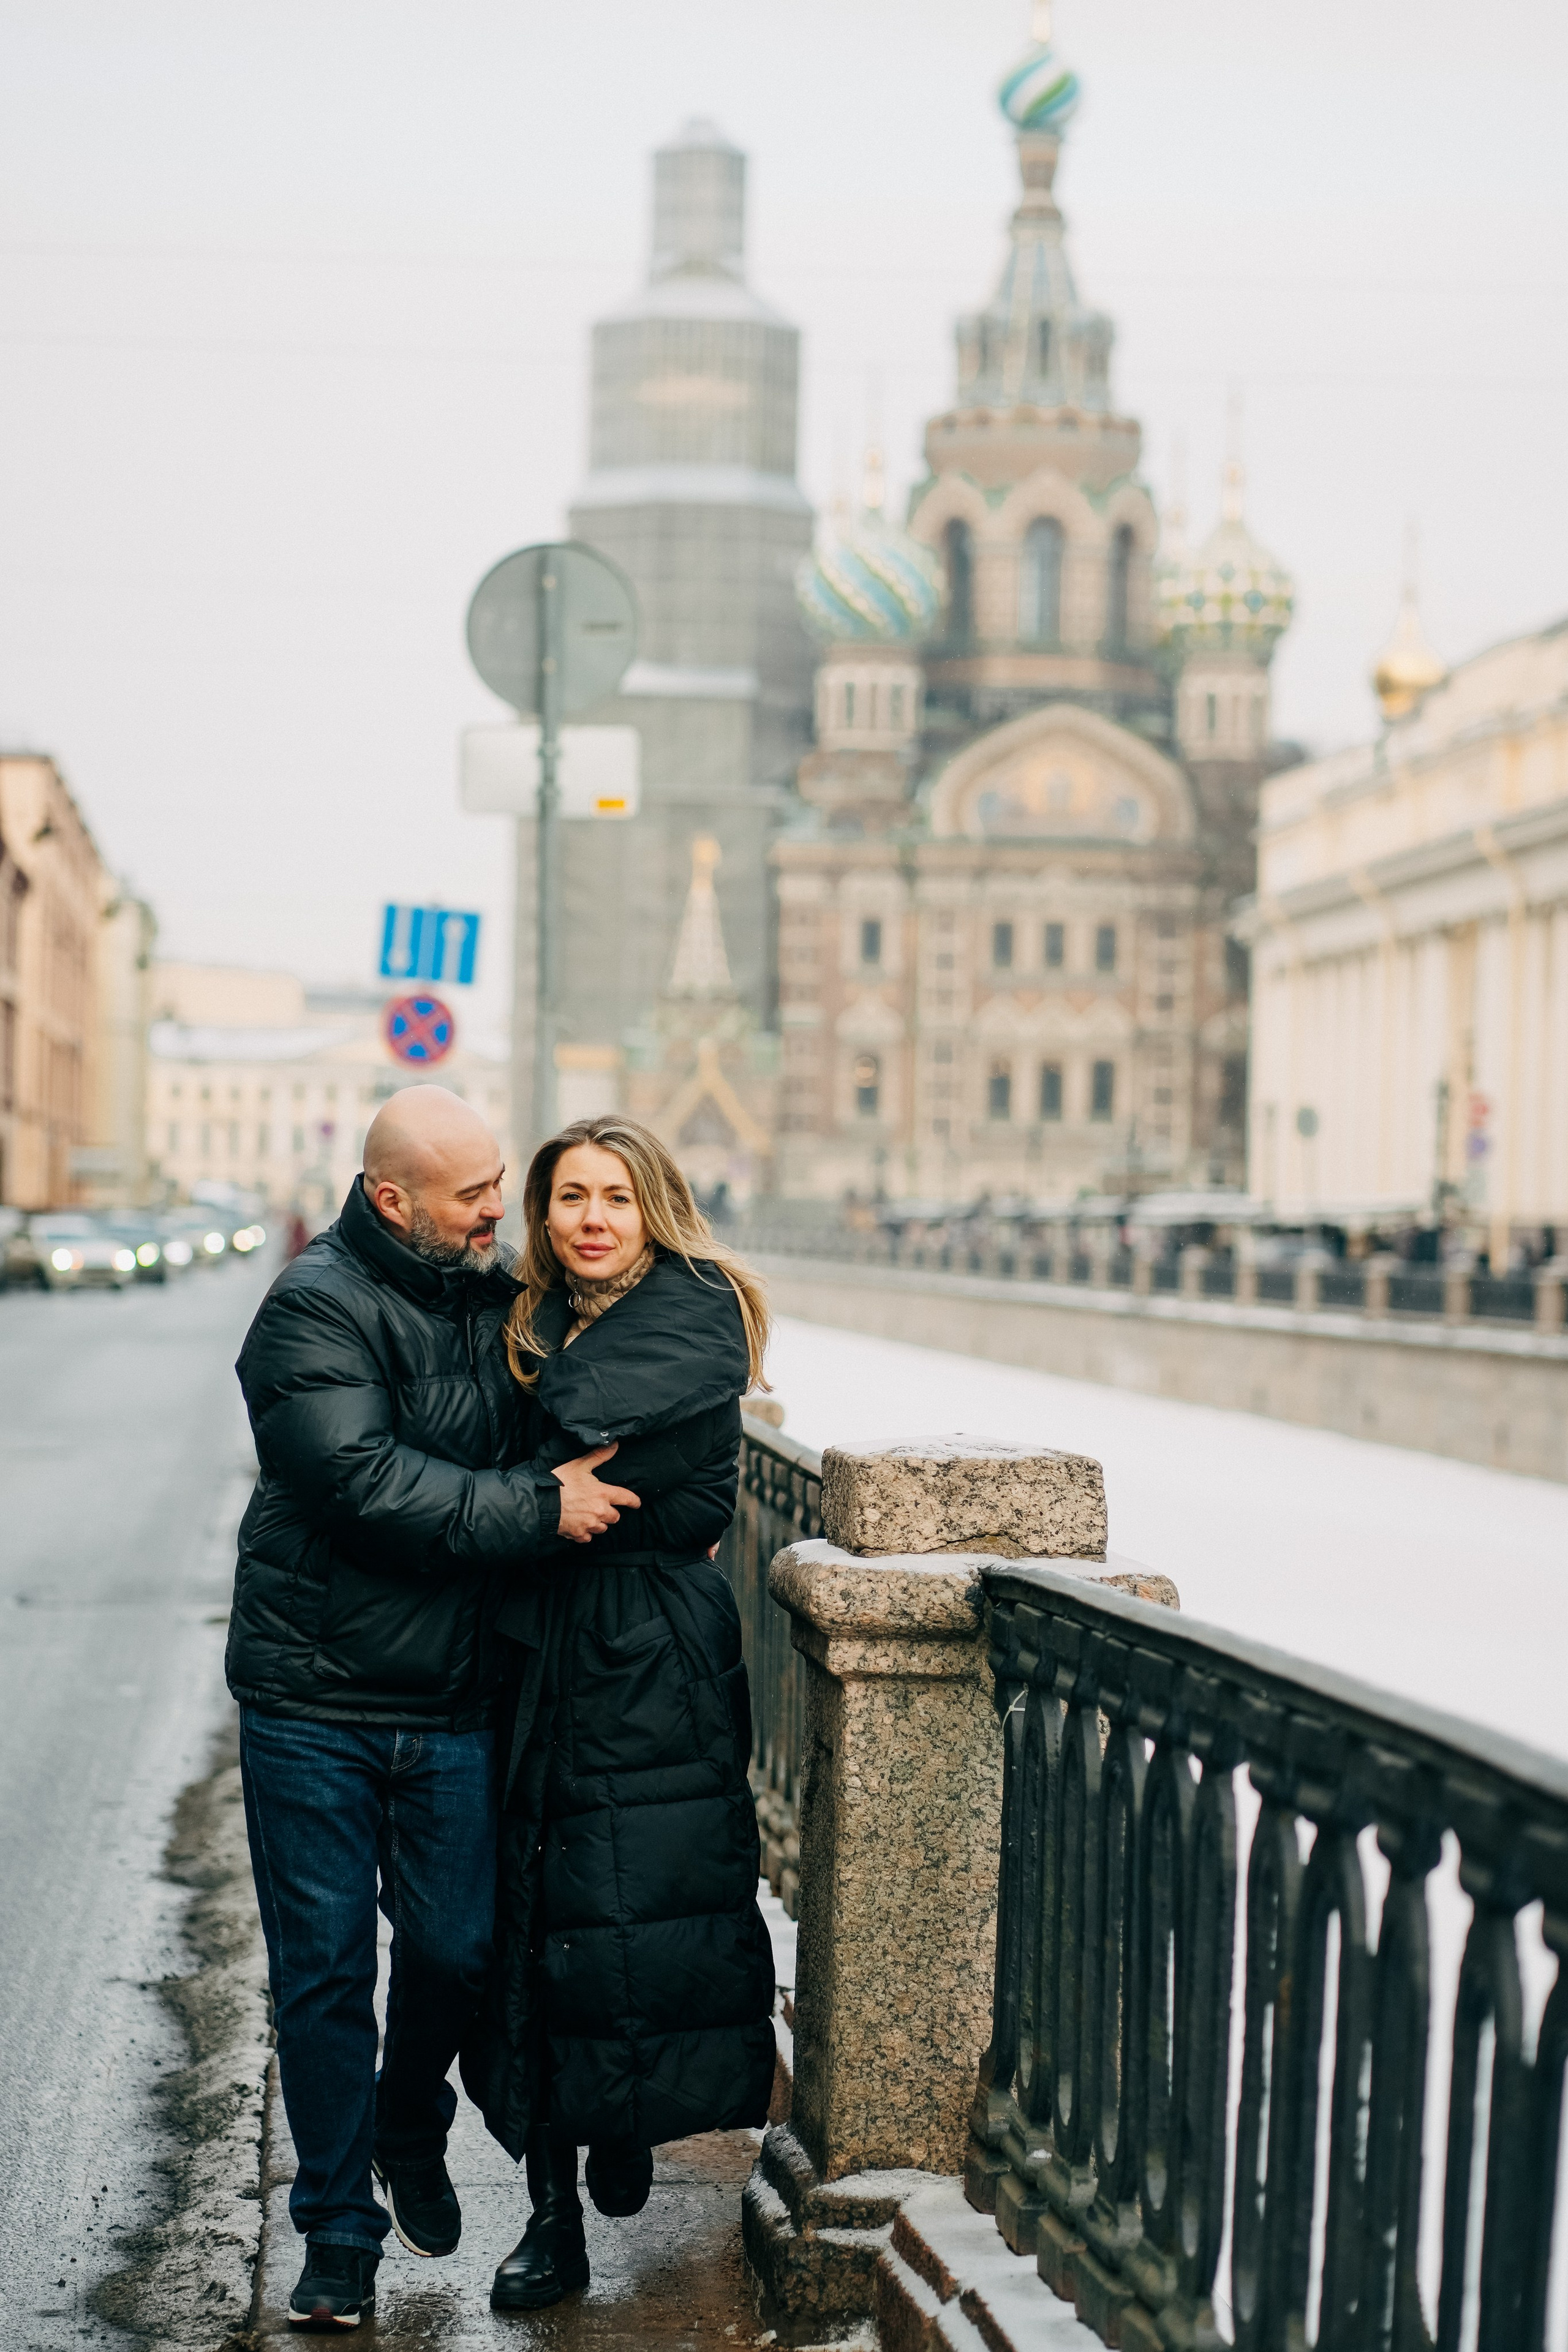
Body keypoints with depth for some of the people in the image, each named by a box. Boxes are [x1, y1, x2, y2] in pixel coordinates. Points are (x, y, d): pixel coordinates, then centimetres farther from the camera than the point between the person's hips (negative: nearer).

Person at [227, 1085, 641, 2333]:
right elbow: (365, 1483, -25)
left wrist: (653, 1512, 9)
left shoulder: (501, 1300, 8)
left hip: (454, 1703, 5)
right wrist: (538, 1506, -22)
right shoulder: (317, 1307, -13)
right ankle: (339, 2230, 17)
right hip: (314, 1702, -5)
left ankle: (412, 2136, 38)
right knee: (325, 1971, 3)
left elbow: (570, 1453, 26)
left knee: (458, 1949, 8)